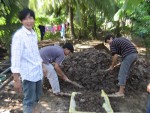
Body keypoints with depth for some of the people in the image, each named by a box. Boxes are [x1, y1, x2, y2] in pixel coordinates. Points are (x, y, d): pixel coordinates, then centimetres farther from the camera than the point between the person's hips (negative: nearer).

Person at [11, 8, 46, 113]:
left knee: (37, 96, 23)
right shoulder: (19, 35, -17)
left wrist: (42, 66, 20)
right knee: (29, 100, 7)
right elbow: (15, 57, -21)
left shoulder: (34, 34, 7)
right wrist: (16, 79, -22)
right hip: (28, 74, -8)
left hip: (38, 72, 8)